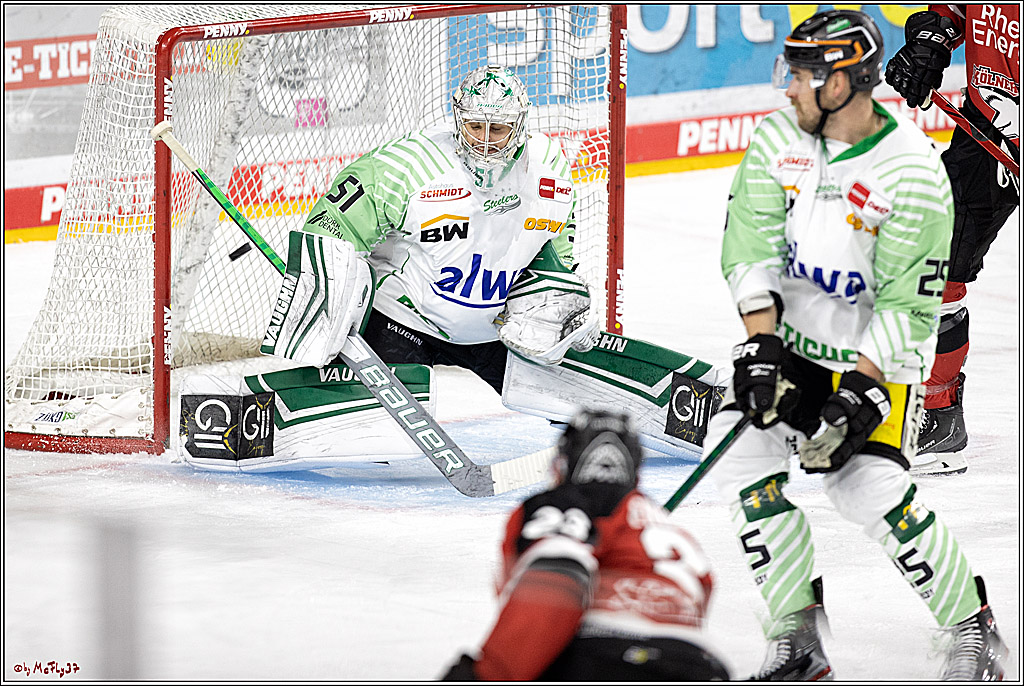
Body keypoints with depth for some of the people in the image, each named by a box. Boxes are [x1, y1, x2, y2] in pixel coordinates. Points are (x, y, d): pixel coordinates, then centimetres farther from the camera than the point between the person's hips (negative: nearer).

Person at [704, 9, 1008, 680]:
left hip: (879, 350, -5)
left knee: (869, 486, -21)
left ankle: (975, 629, 1)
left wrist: (860, 391, -26)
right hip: (791, 332, 5)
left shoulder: (914, 173, -21)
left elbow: (909, 302, -21)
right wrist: (761, 342, -19)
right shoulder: (778, 139, -6)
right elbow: (751, 246, -8)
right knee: (742, 447, -15)